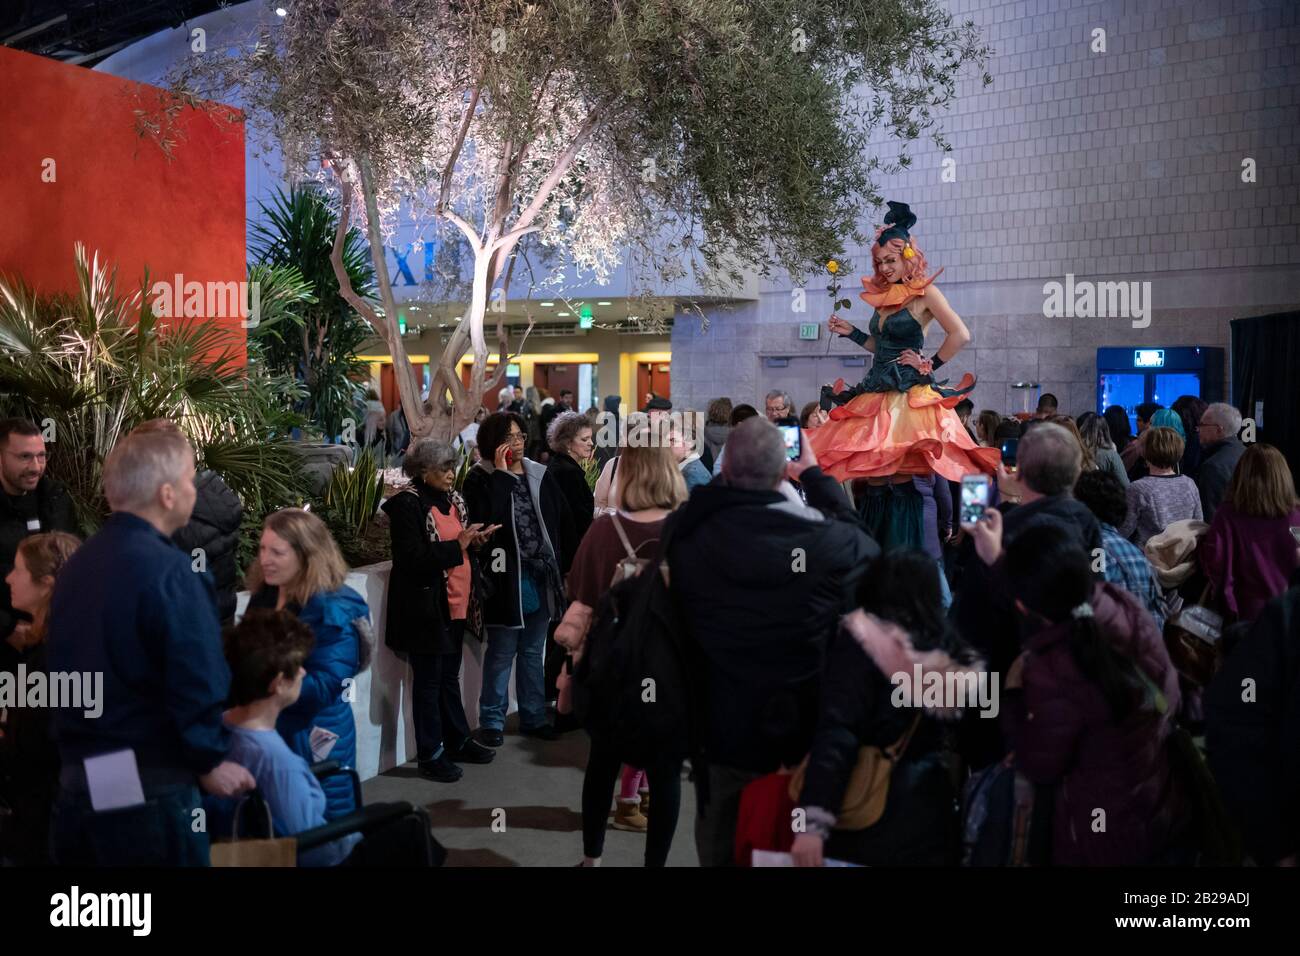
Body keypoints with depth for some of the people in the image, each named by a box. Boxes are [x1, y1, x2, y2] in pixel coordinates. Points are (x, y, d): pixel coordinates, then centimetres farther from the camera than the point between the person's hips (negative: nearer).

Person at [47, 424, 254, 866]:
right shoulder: (168, 569, -17)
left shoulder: (74, 566, 8)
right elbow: (198, 682, -22)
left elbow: (63, 671, 16)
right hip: (149, 791, -7)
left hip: (75, 784, 7)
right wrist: (210, 761, -7)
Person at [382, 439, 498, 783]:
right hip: (426, 608, -8)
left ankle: (457, 741, 31)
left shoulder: (453, 498, 10)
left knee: (450, 676, 19)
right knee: (428, 681, 3)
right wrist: (457, 546, -22)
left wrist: (475, 540, -1)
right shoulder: (407, 504, -14)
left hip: (457, 604, 8)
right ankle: (430, 755, 13)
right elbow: (412, 558, -20)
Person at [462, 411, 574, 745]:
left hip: (542, 577, 5)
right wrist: (501, 473, -18)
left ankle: (533, 717, 25)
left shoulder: (541, 476, 8)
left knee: (533, 652, 15)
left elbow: (563, 522, 8)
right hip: (506, 577, -5)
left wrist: (568, 567, 3)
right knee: (501, 652, 2)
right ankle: (492, 721, 14)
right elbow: (486, 517, -24)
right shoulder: (481, 478, -5)